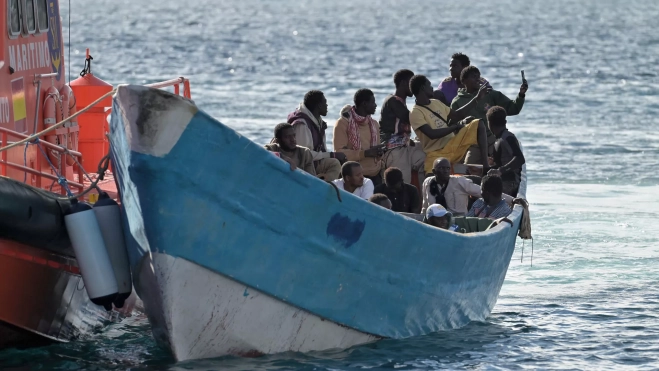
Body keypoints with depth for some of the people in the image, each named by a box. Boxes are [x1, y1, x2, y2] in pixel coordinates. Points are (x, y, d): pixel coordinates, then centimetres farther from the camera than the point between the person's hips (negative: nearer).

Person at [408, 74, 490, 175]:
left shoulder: (436, 103, 13)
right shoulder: (415, 113, -12)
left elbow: (456, 115, 24)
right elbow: (432, 134, -21)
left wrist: (476, 98, 22)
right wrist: (456, 127, -11)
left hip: (452, 144, 7)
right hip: (437, 154, -7)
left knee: (478, 124, -9)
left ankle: (485, 165, -17)